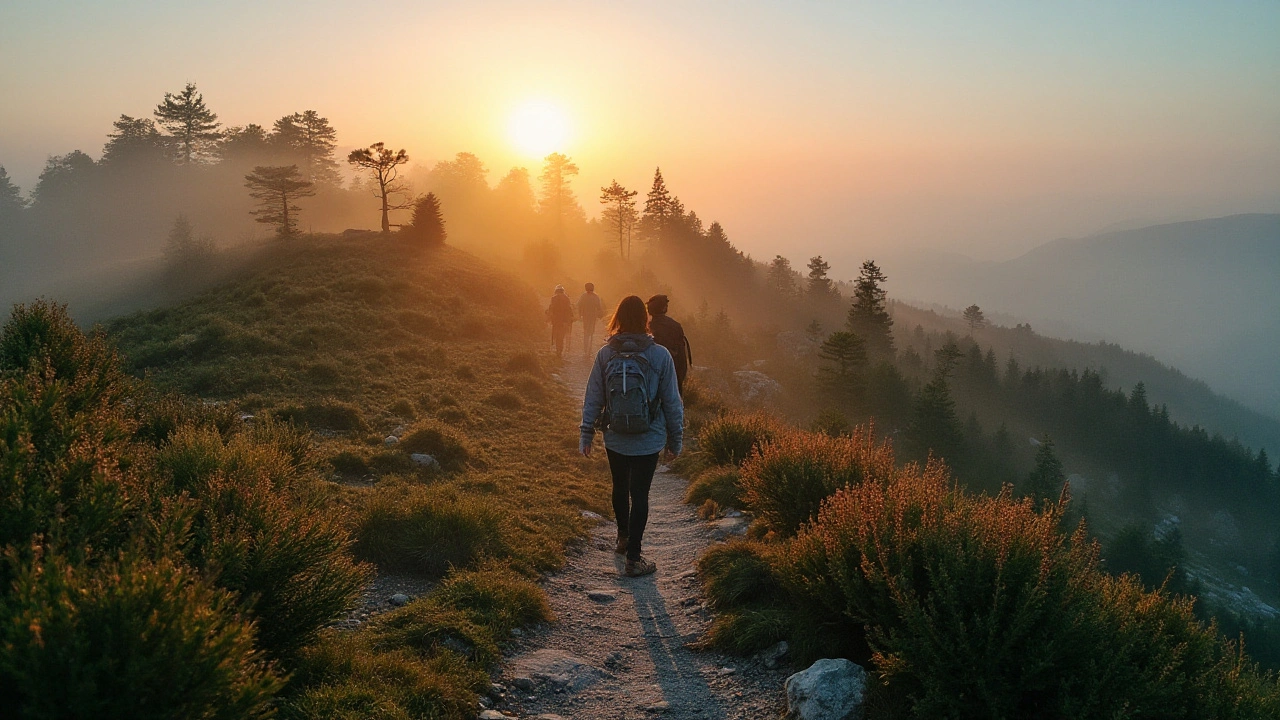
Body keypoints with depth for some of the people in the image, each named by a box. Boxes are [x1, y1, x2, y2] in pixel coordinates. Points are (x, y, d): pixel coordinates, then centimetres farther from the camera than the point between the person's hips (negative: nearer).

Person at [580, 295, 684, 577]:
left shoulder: (605, 354, -8)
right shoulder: (660, 355, -12)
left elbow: (593, 398, -3)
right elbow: (672, 402, -5)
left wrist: (586, 434, 8)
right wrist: (675, 439, 6)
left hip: (615, 440, 2)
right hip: (649, 441, -2)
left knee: (620, 488, 22)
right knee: (639, 495, 6)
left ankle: (623, 538, 43)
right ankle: (633, 558, 9)